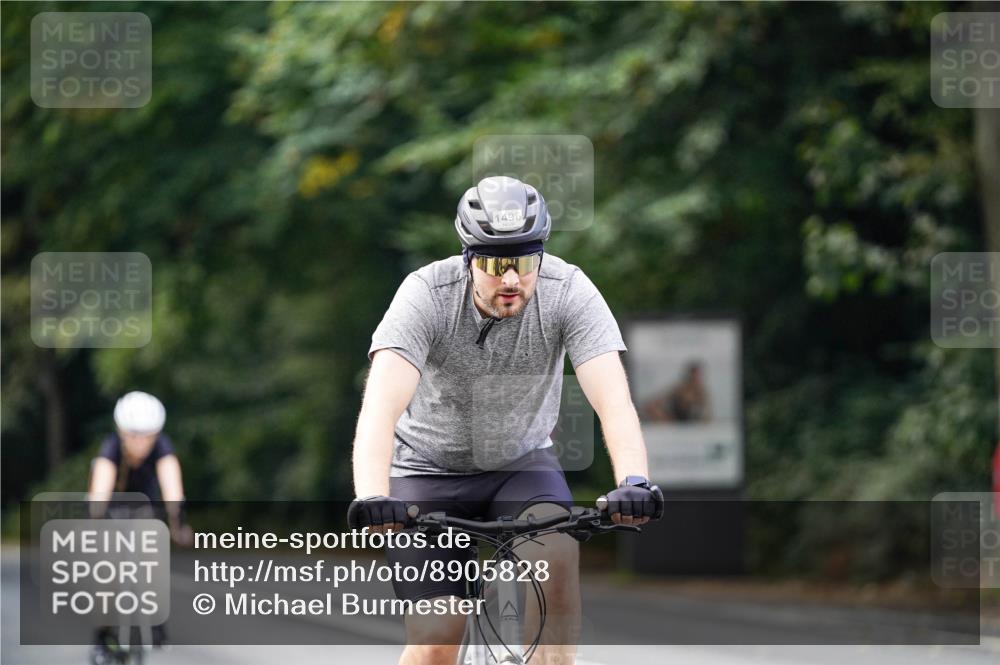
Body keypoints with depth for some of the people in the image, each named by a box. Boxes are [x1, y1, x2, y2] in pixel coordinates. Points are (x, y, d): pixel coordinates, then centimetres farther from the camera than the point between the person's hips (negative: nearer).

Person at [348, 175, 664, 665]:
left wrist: (633, 482, -51)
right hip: (430, 468, -1)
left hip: (521, 463, 1)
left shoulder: (568, 290, -22)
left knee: (558, 556, -30)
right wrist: (372, 498, -55)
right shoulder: (428, 294, -27)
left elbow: (614, 399, -32)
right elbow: (381, 406, -38)